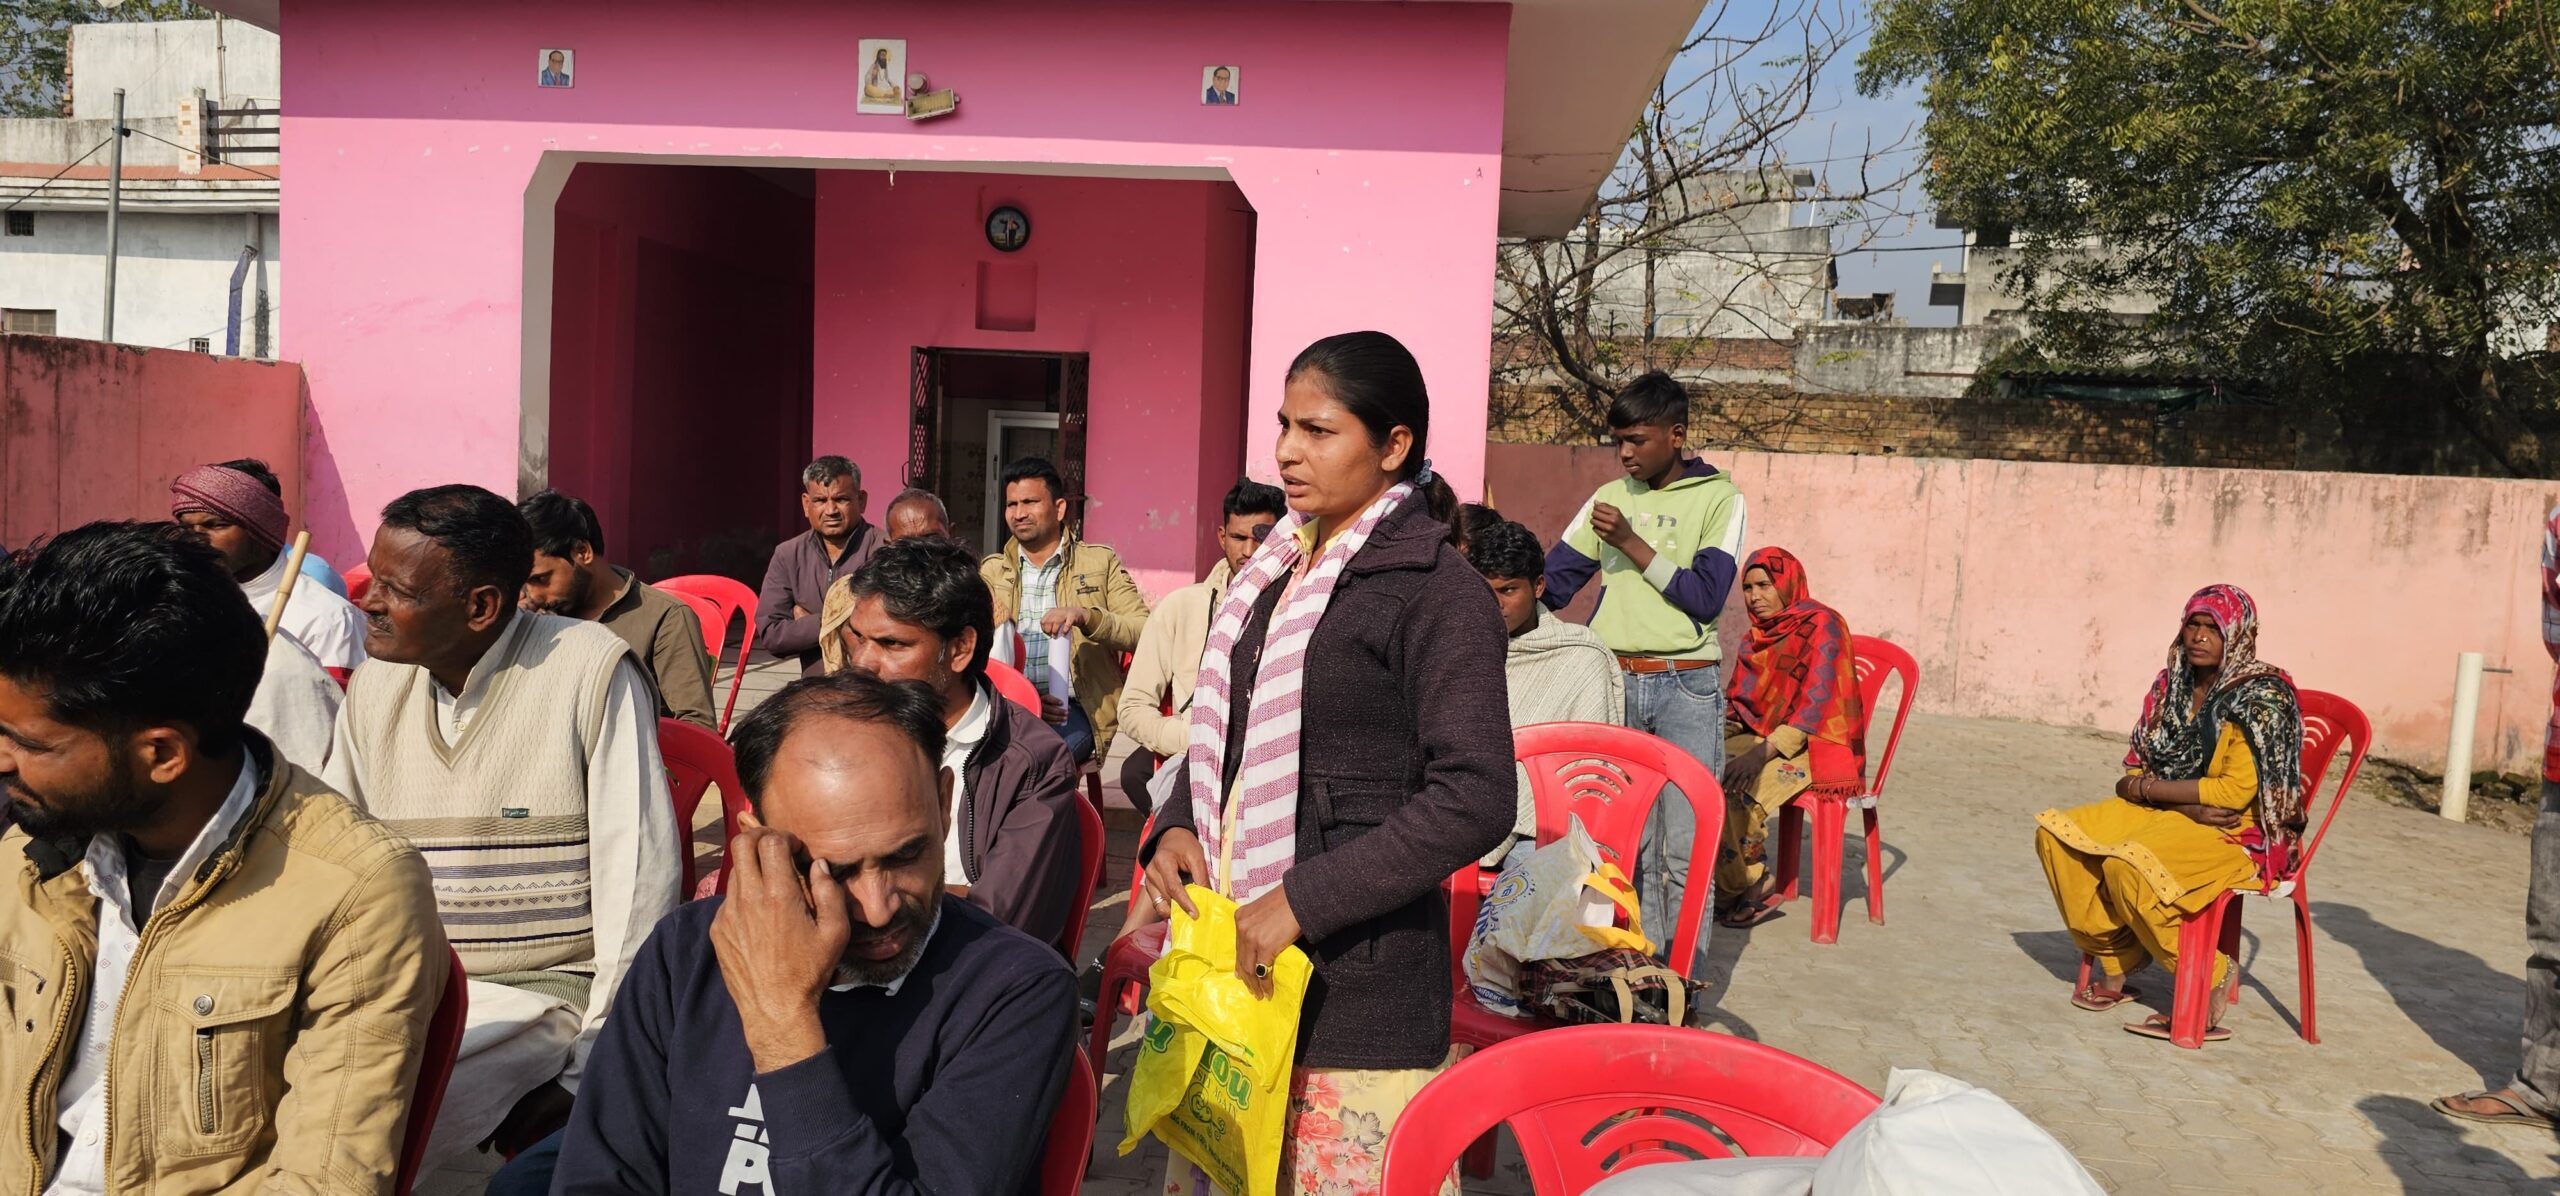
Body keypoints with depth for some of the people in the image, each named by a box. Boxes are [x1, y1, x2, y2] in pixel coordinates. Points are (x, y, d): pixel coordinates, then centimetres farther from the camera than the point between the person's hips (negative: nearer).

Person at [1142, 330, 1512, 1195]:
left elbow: (1474, 800, -18)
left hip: (1358, 985, -7)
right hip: (1237, 957, 7)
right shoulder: (1277, 571, 11)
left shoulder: (1440, 594, -11)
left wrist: (1299, 901, -20)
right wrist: (1177, 827, 1)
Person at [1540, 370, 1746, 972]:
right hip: (1617, 684, 4)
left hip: (1685, 689, -4)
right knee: (1629, 843, 9)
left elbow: (1706, 596, -9)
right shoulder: (1611, 498, 12)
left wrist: (1634, 545, -12)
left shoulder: (1719, 498, 1)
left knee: (1684, 850, -4)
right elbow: (1552, 581, 10)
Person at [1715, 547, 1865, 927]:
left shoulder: (1822, 626, -9)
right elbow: (1741, 702, 16)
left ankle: (1746, 886, -12)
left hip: (1814, 746, -7)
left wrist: (1765, 750, -28)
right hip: (1762, 736, 7)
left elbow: (1817, 703, -19)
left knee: (1736, 786, -32)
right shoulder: (1757, 636, 15)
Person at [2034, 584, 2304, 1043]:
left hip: (2237, 830, -7)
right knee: (2056, 833, -11)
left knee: (2129, 864, -33)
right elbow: (2136, 772, 6)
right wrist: (2189, 804, -14)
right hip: (2168, 814, 8)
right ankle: (2114, 965, -3)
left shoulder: (2260, 698, -13)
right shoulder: (2174, 685, 8)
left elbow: (2235, 791, -20)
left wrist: (2146, 787, -13)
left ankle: (2206, 988, -12)